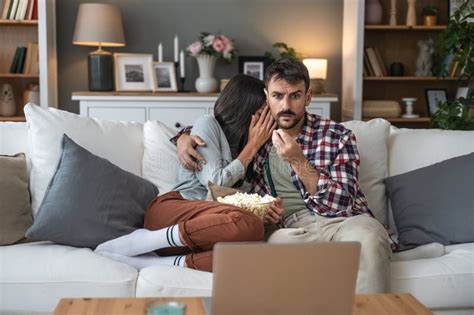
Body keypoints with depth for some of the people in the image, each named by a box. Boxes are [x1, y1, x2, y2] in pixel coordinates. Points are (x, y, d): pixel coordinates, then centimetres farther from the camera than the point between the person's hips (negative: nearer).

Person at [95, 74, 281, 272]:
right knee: (249, 225, -37)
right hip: (171, 208, -5)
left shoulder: (239, 140, 29)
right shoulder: (207, 125, 8)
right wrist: (252, 146, 5)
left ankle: (150, 261, -31)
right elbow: (216, 183, -3)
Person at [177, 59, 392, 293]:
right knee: (276, 242, -37)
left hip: (343, 220, 0)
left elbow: (341, 204, -4)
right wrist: (185, 137, 7)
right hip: (291, 228, 0)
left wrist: (299, 161, -14)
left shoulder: (337, 136, 4)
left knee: (368, 240, -36)